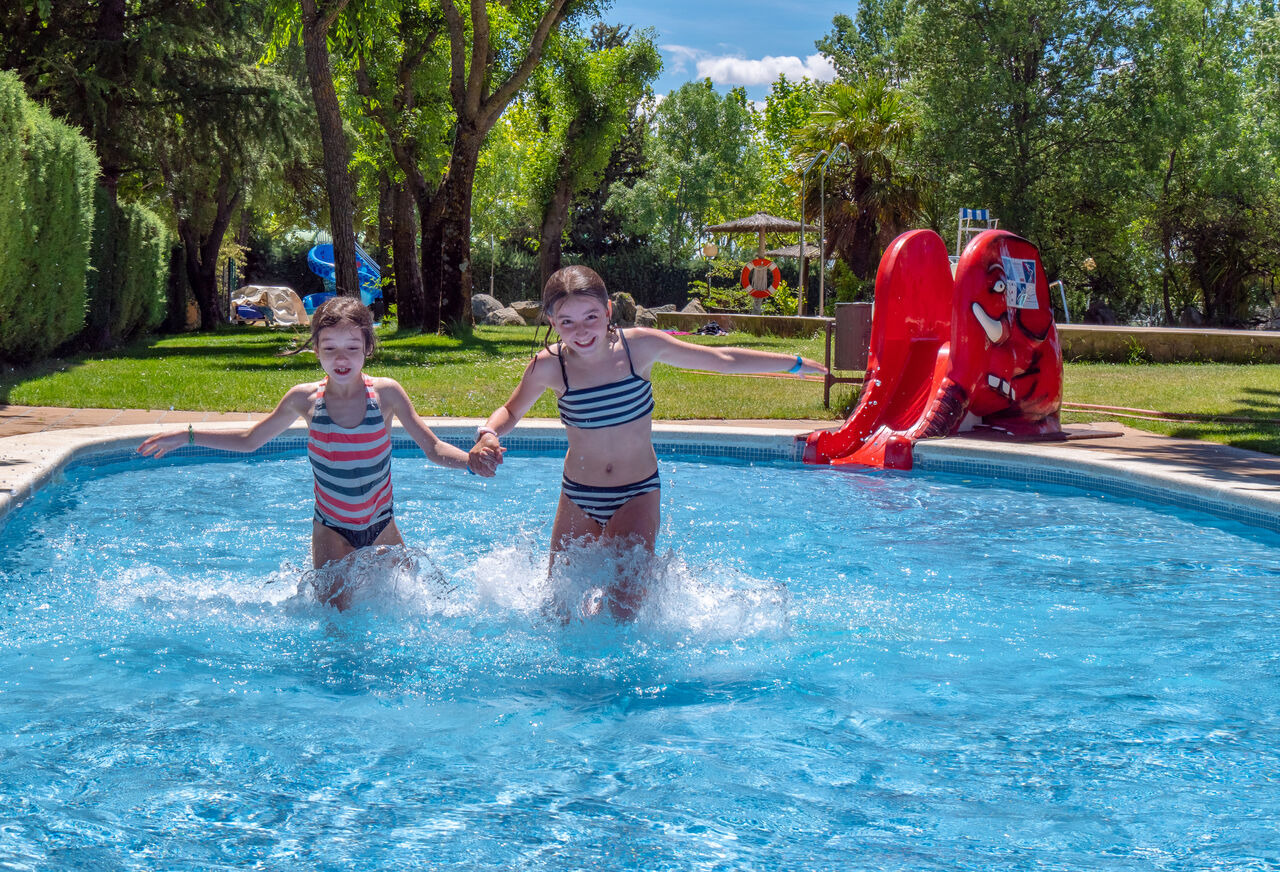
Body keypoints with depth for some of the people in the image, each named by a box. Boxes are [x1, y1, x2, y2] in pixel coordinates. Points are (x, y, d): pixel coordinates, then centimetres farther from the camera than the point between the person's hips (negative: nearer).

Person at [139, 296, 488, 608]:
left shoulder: (386, 393, -10)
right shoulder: (305, 399, -7)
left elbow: (433, 448, -7)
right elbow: (250, 440, 9)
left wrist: (470, 460, -28)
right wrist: (186, 436, 6)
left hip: (381, 527, 1)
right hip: (331, 530, -1)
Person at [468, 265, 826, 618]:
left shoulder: (641, 346, -15)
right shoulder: (548, 367, -14)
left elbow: (721, 360, -2)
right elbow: (511, 412, 7)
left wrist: (795, 363, 4)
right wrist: (488, 436, -17)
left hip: (637, 496, -1)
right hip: (578, 498, 2)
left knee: (625, 600, -17)